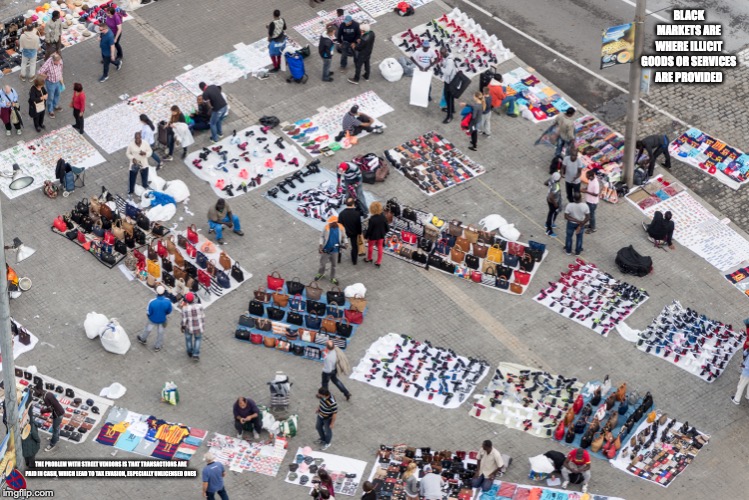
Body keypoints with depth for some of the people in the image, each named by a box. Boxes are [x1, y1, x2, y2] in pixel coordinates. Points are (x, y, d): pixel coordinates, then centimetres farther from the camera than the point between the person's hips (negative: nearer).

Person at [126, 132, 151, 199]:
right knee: (132, 179, 6)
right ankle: (130, 193, 26)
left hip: (144, 164, 2)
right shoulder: (131, 145, -17)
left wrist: (145, 153, -27)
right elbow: (127, 153, -5)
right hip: (134, 165, -2)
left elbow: (150, 151, -5)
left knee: (145, 178, 23)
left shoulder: (145, 143, -14)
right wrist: (132, 158, -24)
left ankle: (146, 189, 52)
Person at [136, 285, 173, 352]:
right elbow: (169, 311, -11)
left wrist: (148, 314, 4)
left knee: (148, 329, 29)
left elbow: (148, 312, -20)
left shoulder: (152, 302, -36)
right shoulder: (168, 301, -30)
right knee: (160, 332, 26)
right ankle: (158, 347, 45)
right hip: (162, 320, 1)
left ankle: (143, 339, 56)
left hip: (152, 319, -1)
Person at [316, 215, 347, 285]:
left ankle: (332, 278, 33)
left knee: (333, 265, 16)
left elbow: (344, 237, 3)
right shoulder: (326, 227, -17)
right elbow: (322, 236, -5)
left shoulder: (341, 228, -13)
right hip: (326, 250, -1)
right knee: (323, 263, 13)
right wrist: (321, 246, -14)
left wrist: (344, 243, -16)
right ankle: (320, 273, 41)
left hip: (335, 250, 1)